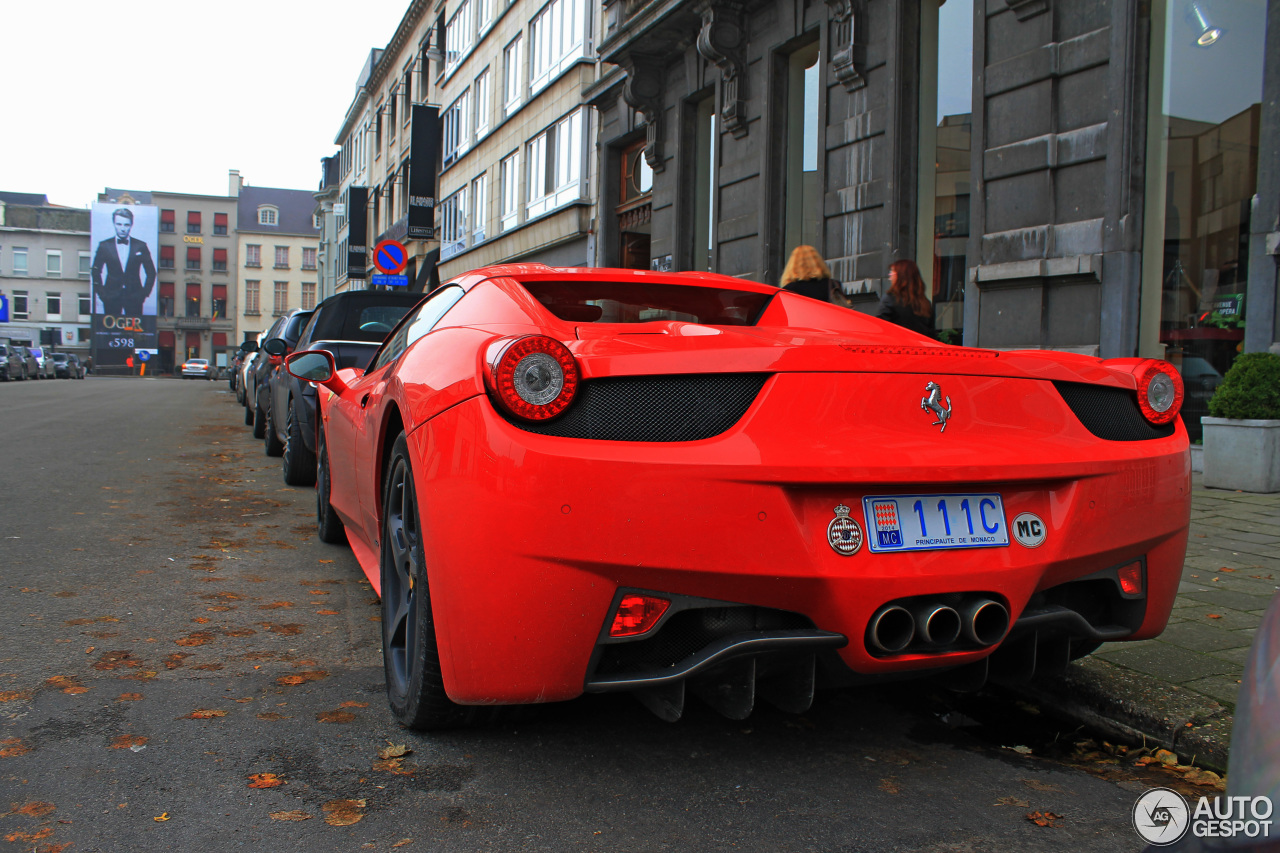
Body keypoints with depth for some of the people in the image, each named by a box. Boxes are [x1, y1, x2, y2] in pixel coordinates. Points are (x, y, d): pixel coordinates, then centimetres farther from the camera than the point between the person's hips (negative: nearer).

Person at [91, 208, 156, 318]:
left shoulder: (141, 246, 5)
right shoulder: (104, 246, 6)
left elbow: (151, 273, 9)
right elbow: (95, 271, 11)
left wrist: (145, 293, 2)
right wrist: (101, 292, 4)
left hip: (134, 297, -1)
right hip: (111, 296, 1)